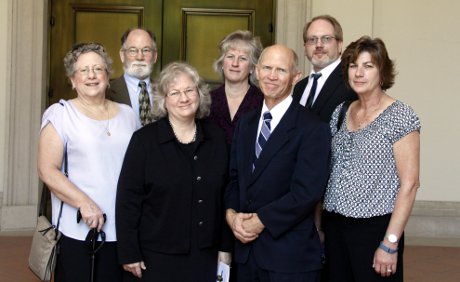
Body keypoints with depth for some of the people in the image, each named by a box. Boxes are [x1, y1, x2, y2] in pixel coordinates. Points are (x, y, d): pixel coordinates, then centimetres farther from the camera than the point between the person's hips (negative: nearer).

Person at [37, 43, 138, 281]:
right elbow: (47, 170, -7)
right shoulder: (60, 114, -1)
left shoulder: (127, 114, 11)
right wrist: (84, 203, -17)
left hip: (123, 230, 4)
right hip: (77, 231, -3)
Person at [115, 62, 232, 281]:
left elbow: (224, 195, 9)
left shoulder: (216, 138, 4)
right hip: (156, 257, -3)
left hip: (205, 255, 3)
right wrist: (129, 254, -10)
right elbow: (127, 199, -7)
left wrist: (225, 247, 7)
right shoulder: (144, 140, -6)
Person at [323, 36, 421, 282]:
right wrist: (324, 224, 7)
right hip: (335, 225, 5)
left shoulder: (400, 116, -9)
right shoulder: (340, 113, 7)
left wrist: (390, 243, -15)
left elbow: (409, 184, -12)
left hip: (375, 228, -5)